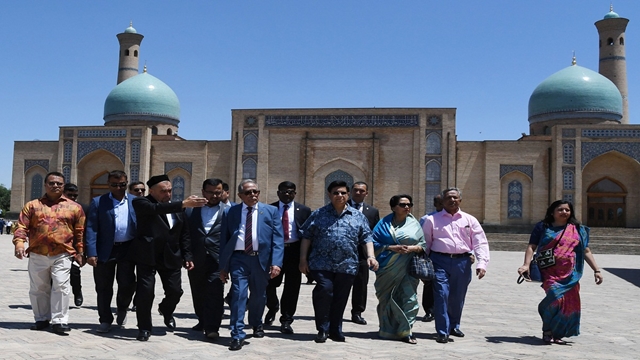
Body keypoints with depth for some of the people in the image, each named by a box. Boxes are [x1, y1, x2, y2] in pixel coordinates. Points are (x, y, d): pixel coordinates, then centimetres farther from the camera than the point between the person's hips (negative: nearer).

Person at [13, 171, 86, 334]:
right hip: (37, 255, 2)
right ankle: (42, 319, 24)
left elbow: (80, 232, 7)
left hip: (62, 255, -2)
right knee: (38, 289, 10)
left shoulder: (74, 207, 7)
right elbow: (22, 227, 3)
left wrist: (80, 252, 1)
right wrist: (19, 244, -13)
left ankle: (59, 321, -2)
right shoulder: (32, 205, 9)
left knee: (61, 287, -8)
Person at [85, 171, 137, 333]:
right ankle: (105, 320, 23)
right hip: (105, 251, 0)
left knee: (127, 284, -1)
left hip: (128, 250, 1)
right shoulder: (98, 202, 2)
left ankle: (122, 309, 29)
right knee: (104, 288, 7)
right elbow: (91, 228, -4)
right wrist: (91, 253, -14)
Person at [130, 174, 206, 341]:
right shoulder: (141, 203, -6)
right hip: (147, 255, -4)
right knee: (145, 292, -4)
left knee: (175, 291, 6)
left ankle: (166, 311, 40)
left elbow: (184, 234, 14)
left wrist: (187, 256, 7)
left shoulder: (177, 208, 10)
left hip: (171, 256, 4)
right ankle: (144, 328, 15)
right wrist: (183, 204, -36)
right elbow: (157, 208, -27)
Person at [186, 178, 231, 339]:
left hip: (217, 260, -3)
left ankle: (212, 327, 0)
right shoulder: (191, 210, 8)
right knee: (198, 293, 14)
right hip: (196, 259, 3)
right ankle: (203, 321, 33)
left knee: (215, 293, -7)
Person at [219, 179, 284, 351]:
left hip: (261, 259, 1)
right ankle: (237, 335, -1)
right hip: (238, 259, -1)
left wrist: (276, 262, -13)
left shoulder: (271, 211, 4)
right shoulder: (230, 212, 5)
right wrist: (223, 266, 3)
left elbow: (278, 239, -2)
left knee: (258, 296, 15)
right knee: (238, 295, -8)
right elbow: (224, 240, 6)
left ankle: (257, 325, 41)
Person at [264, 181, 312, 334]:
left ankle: (286, 321, 14)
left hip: (294, 251, 0)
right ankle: (272, 308, 35)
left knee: (292, 287, 2)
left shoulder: (303, 210, 6)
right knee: (270, 284, 3)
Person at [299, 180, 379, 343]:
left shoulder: (358, 216, 12)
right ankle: (322, 329, -3)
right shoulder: (319, 214, 7)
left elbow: (366, 238, 9)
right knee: (325, 289, -19)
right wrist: (303, 259, 0)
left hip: (347, 265, 2)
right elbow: (306, 237, 6)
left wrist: (370, 256, -5)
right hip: (322, 264, -2)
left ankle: (336, 331, 23)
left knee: (340, 299, 6)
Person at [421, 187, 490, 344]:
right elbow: (425, 243, 9)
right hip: (440, 261, -2)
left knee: (458, 297, 12)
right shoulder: (432, 219, 6)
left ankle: (454, 326, 34)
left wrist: (482, 263, -9)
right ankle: (442, 332, 0)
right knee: (441, 295, -10)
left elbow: (480, 243, 3)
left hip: (462, 262, 2)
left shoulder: (470, 220, 9)